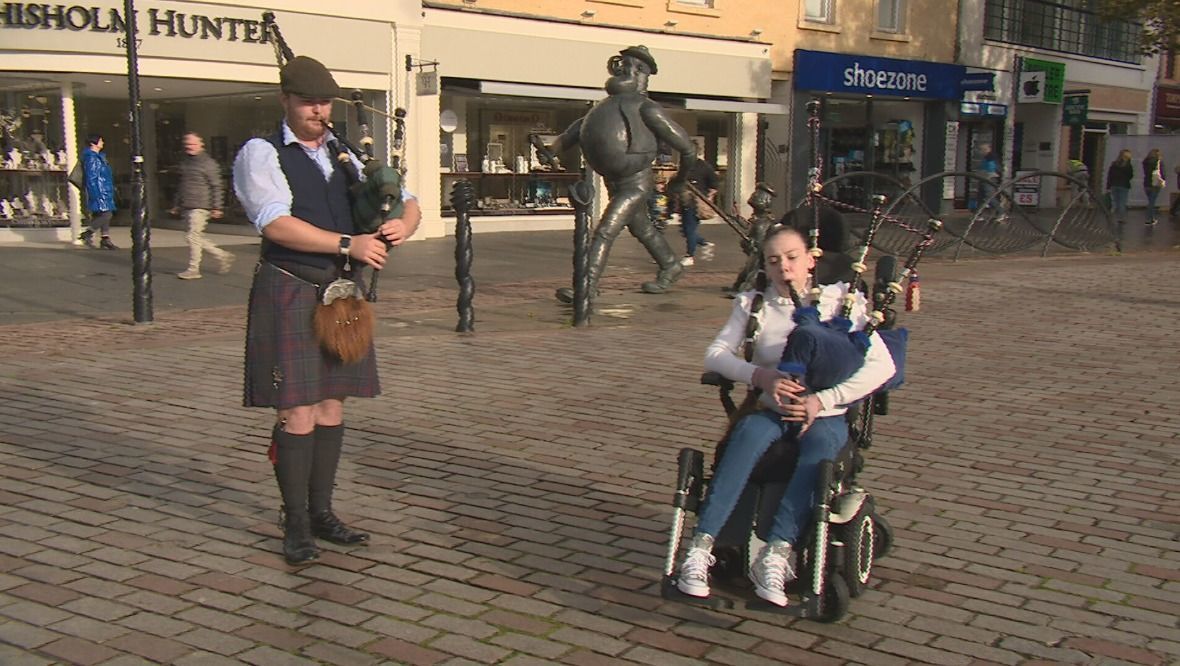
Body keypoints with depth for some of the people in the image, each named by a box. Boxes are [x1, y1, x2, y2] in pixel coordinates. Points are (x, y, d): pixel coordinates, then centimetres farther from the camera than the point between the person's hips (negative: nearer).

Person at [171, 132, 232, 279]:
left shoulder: (208, 163, -7)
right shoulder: (185, 162, 16)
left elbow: (216, 187, -8)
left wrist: (216, 207, -13)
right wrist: (177, 205, 24)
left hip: (200, 207, -8)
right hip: (187, 207, 8)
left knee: (193, 237, -8)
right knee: (198, 237, 9)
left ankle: (193, 269, 0)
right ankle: (223, 256, 22)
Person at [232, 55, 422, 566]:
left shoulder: (347, 157, 16)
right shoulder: (261, 154, -3)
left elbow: (408, 204, 13)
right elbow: (277, 223, -17)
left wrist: (401, 224, -11)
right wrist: (349, 244, -22)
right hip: (290, 290, -6)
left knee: (331, 405, 10)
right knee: (296, 412, -4)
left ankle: (321, 512, 21)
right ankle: (296, 524, 7)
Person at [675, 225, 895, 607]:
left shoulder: (840, 301, 4)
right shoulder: (753, 304, 11)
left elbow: (882, 365, -5)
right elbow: (715, 354, 1)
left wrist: (822, 400, -16)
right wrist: (760, 375, -18)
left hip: (825, 415, -1)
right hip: (772, 411, 1)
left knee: (819, 445, -36)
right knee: (748, 432, -34)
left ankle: (776, 553, -45)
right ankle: (701, 548, -41)